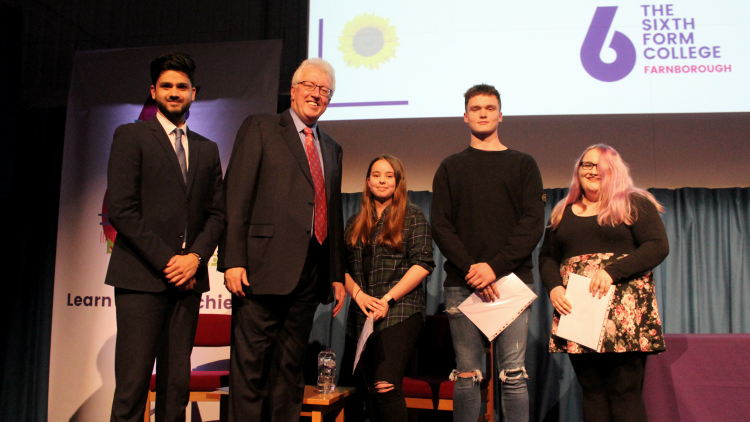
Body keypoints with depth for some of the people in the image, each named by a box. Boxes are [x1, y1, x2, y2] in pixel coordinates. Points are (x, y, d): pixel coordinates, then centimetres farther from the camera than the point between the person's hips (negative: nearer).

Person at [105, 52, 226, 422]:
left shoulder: (207, 149, 18)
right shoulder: (131, 136, 4)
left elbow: (217, 213, 13)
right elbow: (121, 209, -6)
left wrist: (196, 256, -4)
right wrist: (166, 260, -10)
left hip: (188, 278, 4)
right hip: (142, 278, -4)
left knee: (177, 383, 5)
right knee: (133, 382, -5)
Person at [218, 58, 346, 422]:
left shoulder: (332, 148, 22)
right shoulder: (260, 128, 5)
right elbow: (236, 198, -5)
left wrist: (337, 275, 15)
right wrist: (233, 260, -14)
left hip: (309, 275, 6)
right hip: (264, 268, -5)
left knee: (290, 368, 11)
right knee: (250, 364, -3)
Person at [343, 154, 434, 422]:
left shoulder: (412, 216, 4)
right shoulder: (355, 223, 18)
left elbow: (422, 263, -6)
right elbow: (342, 267, 12)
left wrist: (388, 299, -13)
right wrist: (358, 294, -7)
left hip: (400, 311, -5)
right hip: (363, 315, 5)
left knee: (385, 386, -19)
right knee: (373, 390, 8)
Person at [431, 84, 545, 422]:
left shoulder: (523, 165, 13)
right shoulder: (451, 168, 15)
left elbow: (533, 223, 1)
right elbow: (441, 226, 5)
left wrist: (495, 266, -12)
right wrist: (470, 268, -10)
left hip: (512, 278, 0)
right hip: (463, 283, 1)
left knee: (513, 374, -2)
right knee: (467, 375, 2)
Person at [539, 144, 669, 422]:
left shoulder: (635, 204, 6)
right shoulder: (563, 212, 19)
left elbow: (658, 246, -5)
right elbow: (547, 257, 17)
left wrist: (612, 271, -17)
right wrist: (554, 287, -3)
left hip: (624, 313, -4)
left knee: (625, 391, -7)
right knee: (592, 391, 4)